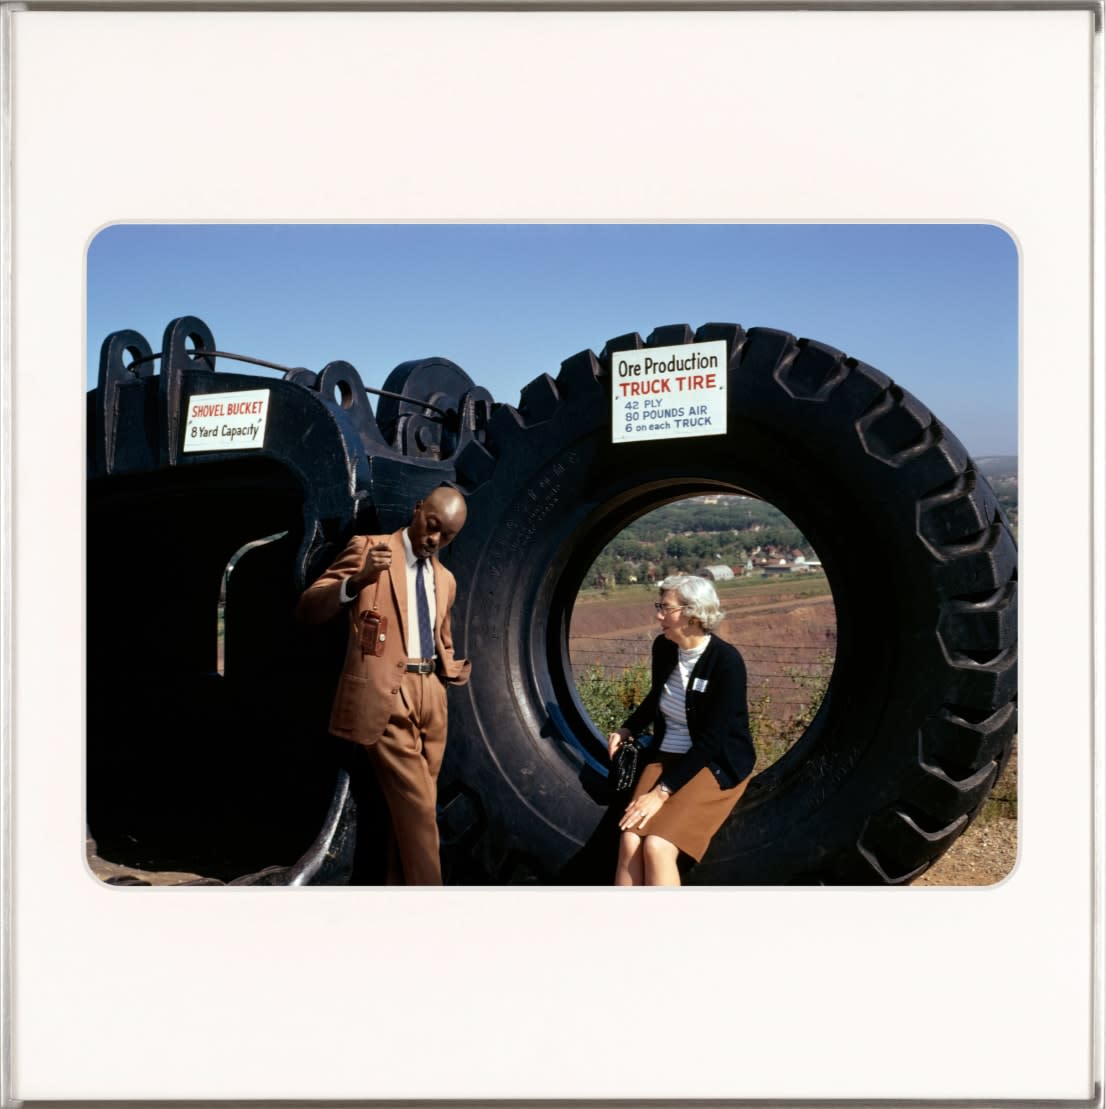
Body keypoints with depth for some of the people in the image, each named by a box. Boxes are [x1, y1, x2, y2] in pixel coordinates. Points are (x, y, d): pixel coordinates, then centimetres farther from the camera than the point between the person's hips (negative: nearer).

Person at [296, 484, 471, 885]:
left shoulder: (445, 580, 19)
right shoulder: (368, 548, 0)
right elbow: (307, 608, -8)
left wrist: (453, 669, 6)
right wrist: (357, 580, -27)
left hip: (430, 697, 7)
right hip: (384, 694, -7)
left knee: (410, 811, 10)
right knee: (417, 809, -9)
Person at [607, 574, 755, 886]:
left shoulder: (726, 661, -18)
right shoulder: (663, 648, 1)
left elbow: (710, 741, -20)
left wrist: (662, 792, -23)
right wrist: (626, 730, 7)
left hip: (716, 765, -5)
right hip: (666, 757, 5)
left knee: (657, 846, -26)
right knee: (630, 842, -20)